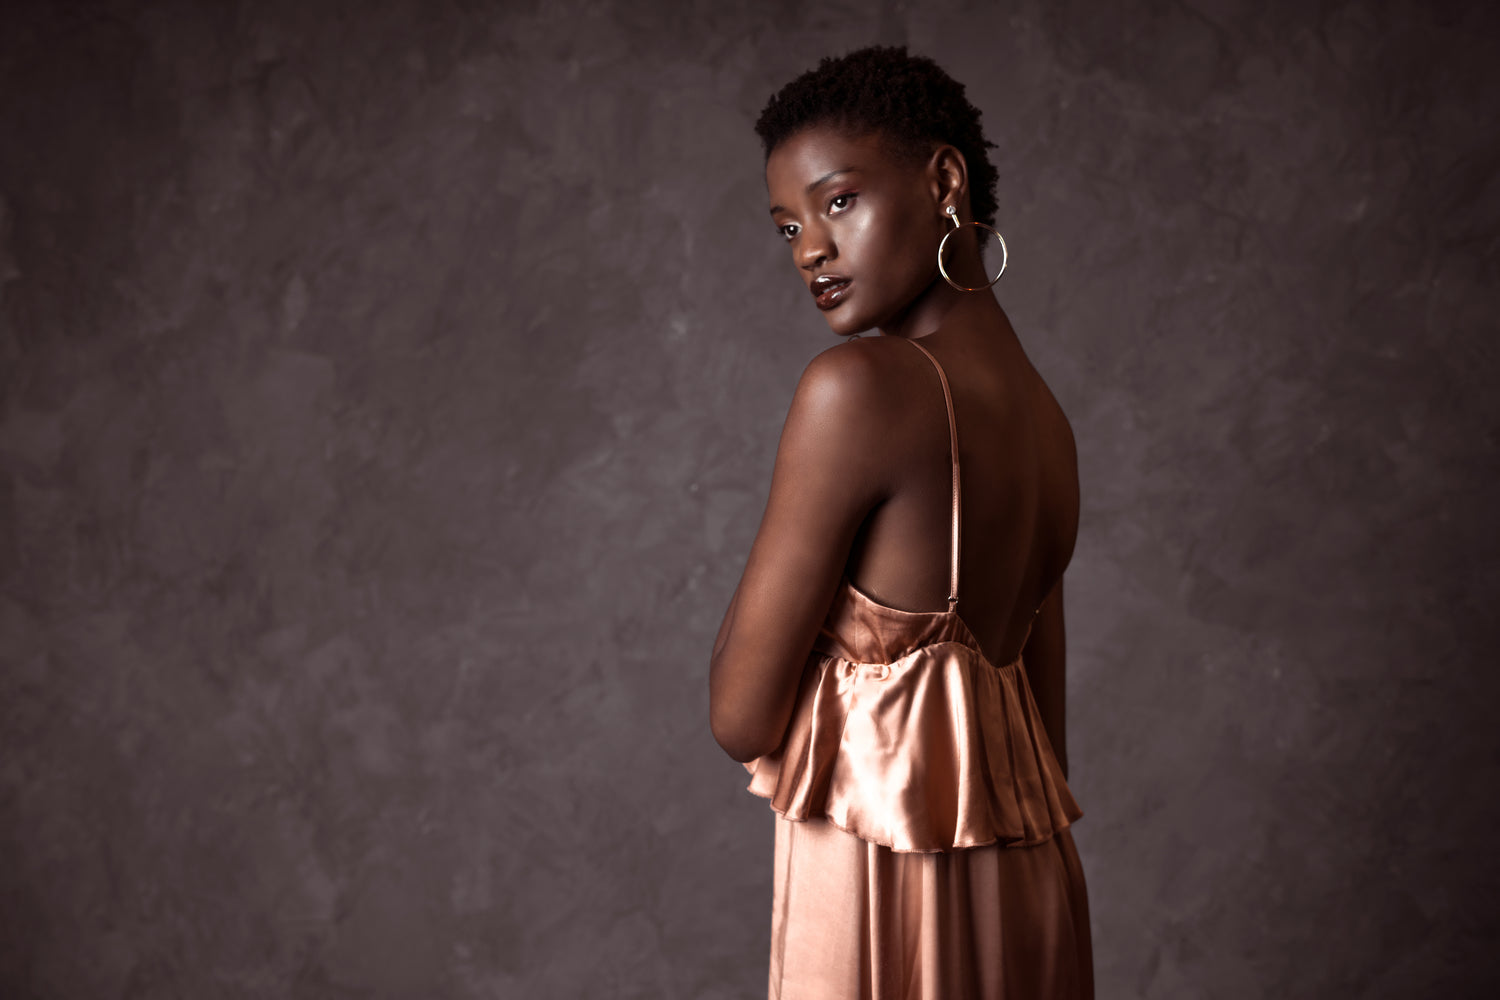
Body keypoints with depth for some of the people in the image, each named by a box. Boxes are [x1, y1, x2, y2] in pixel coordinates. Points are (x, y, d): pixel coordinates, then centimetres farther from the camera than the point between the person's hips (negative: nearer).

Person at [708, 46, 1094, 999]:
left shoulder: (859, 387, -17)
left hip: (882, 894, -8)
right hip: (1030, 889, 8)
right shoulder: (1042, 412, 8)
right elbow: (1045, 719, 12)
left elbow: (743, 716, -13)